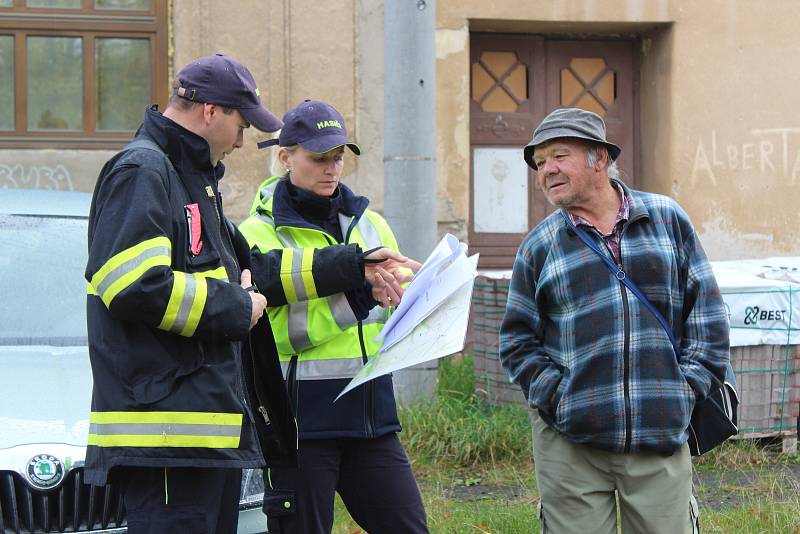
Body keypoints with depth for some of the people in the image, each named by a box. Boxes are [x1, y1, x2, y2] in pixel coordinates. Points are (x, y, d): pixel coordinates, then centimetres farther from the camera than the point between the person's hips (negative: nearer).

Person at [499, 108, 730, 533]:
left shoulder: (668, 219, 8)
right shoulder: (539, 246, 8)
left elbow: (707, 312, 8)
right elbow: (517, 343, 8)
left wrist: (686, 390, -1)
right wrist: (559, 400, -6)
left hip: (661, 436, 0)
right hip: (569, 445, 0)